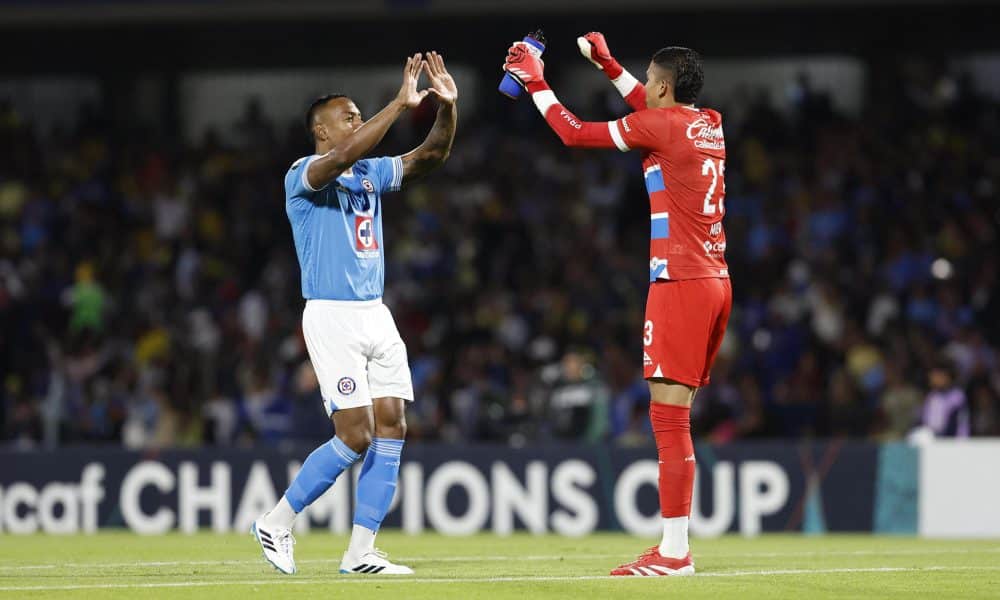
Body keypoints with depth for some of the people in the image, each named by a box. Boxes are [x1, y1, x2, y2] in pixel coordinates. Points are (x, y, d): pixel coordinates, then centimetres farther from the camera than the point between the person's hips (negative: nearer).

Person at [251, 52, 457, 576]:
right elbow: (343, 155, -29)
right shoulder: (303, 176, -9)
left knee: (391, 428, -1)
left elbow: (430, 156, 8)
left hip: (376, 315, 8)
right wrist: (400, 104, -30)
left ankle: (360, 552, 2)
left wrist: (447, 106, -9)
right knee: (356, 436, -12)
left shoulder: (371, 174, 14)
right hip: (331, 316, -8)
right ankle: (276, 523, 4)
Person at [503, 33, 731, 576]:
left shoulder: (661, 126, -10)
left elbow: (575, 134, -3)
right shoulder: (711, 126, 13)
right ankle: (675, 546, 10)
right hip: (715, 281, 9)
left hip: (680, 283, -9)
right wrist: (606, 63, 40)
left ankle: (674, 552, -13)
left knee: (669, 418, -10)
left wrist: (536, 83, 10)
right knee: (675, 419, 11)